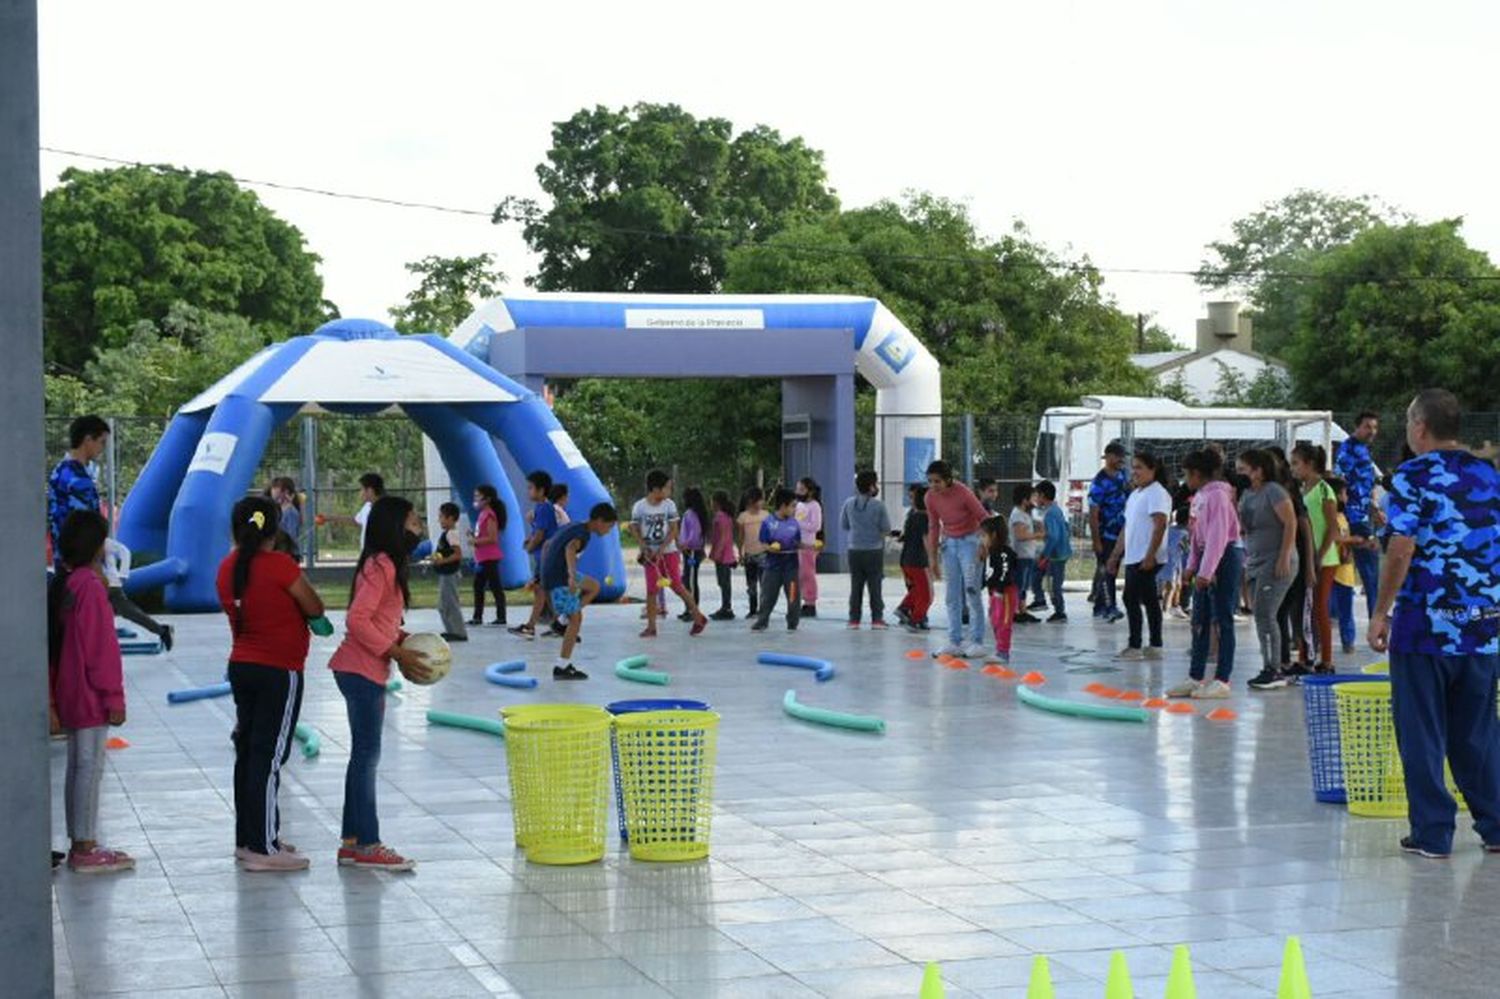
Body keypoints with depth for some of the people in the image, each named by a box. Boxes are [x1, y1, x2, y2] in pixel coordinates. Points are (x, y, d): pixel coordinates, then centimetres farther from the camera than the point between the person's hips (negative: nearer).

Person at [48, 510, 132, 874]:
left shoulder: (58, 584, 9)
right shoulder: (89, 586, -17)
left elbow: (54, 642, 15)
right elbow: (101, 647, -18)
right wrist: (114, 697, -14)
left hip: (68, 695, 9)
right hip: (90, 697, -9)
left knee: (78, 768, 13)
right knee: (90, 767, -4)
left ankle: (79, 845, 19)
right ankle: (85, 850, -1)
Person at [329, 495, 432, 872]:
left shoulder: (386, 565, 13)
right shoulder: (380, 566, -16)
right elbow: (357, 620, -24)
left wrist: (406, 642, 4)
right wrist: (398, 654, -19)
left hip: (367, 671, 10)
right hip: (361, 671, -10)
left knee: (364, 756, 13)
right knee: (367, 756, -5)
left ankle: (352, 841, 19)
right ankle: (367, 845, 0)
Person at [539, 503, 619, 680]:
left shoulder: (572, 528, 17)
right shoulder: (583, 533, -13)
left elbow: (547, 545, 27)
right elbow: (570, 548, -35)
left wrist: (545, 575, 29)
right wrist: (573, 576, -50)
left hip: (549, 574, 9)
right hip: (559, 579, -9)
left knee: (593, 586, 25)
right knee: (576, 619, -6)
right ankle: (562, 667, -6)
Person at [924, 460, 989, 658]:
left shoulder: (963, 493, -21)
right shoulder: (931, 497, -6)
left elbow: (984, 518, -13)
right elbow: (933, 526, 7)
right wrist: (933, 556, 9)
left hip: (969, 541, -5)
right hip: (949, 543, 5)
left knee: (971, 592, -9)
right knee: (952, 596, 4)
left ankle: (976, 642, -5)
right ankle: (955, 642, 8)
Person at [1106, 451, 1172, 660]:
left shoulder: (1157, 493, -10)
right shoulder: (1135, 494, 18)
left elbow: (1160, 526, -19)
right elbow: (1127, 528, 23)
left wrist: (1150, 555, -25)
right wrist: (1115, 555, 20)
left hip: (1146, 559, -9)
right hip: (1132, 557, 9)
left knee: (1131, 599, -9)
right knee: (1149, 601, 9)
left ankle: (1135, 645, -5)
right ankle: (1155, 646, 12)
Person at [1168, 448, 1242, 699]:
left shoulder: (1217, 495, -16)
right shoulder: (1199, 496, 13)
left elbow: (1217, 536, -21)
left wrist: (1206, 571, -24)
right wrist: (1192, 565, 12)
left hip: (1224, 558, -10)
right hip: (1206, 559, 10)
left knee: (1223, 620, -5)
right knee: (1199, 622, 10)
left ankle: (1222, 681, -1)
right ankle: (1195, 678, 15)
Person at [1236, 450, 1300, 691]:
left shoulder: (1273, 492, -11)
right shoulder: (1247, 494, 14)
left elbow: (1291, 523, -16)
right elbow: (1241, 526, 21)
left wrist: (1285, 557, -20)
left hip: (1276, 562, -9)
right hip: (1255, 562, 9)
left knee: (1265, 614, -12)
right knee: (1259, 615, 7)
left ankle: (1274, 671, -9)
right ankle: (1270, 669, 11)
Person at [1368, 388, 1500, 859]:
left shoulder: (1413, 476, -9)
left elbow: (1401, 550, -15)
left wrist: (1381, 613, -8)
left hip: (1424, 626, -5)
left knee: (1423, 734, 3)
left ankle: (1432, 833, 5)